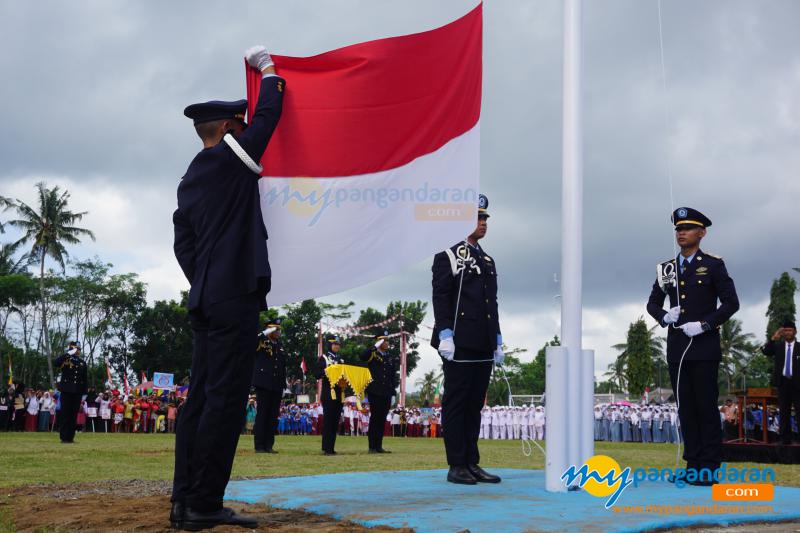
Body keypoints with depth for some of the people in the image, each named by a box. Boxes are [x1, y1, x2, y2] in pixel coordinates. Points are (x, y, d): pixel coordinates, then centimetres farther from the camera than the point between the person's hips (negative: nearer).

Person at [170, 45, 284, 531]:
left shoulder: (191, 179, 19)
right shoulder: (230, 160, -4)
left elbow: (183, 243, 19)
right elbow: (268, 116, 2)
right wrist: (268, 69, 17)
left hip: (207, 298, 9)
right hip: (236, 294, -9)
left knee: (202, 398, 7)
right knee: (226, 398, -9)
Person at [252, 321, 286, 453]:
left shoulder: (280, 346, 15)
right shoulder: (261, 343, -2)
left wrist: (283, 385, 15)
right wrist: (265, 333, -21)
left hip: (277, 387, 6)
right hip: (263, 385, -6)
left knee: (273, 416, 5)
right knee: (262, 415, -2)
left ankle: (269, 445, 10)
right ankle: (259, 446, 2)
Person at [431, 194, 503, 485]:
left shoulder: (488, 261, 20)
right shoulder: (447, 257, 0)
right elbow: (440, 298, -8)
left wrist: (497, 342, 16)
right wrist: (445, 336, -17)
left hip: (483, 347, 7)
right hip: (460, 345, -7)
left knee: (475, 405, 8)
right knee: (456, 403, -3)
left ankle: (472, 463, 12)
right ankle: (456, 466, -1)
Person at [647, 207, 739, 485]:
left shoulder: (713, 265, -1)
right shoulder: (667, 268, 12)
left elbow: (731, 303, -5)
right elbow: (652, 303, 17)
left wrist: (705, 324, -14)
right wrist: (664, 316, -4)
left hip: (704, 347, -4)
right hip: (677, 348, 5)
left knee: (706, 406, -3)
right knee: (685, 407, 6)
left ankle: (709, 467, 1)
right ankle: (692, 465, 12)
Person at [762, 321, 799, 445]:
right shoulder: (777, 346, 10)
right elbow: (765, 351, -7)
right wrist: (773, 338, -19)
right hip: (783, 382, 2)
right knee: (784, 412, 5)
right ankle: (785, 439, 7)